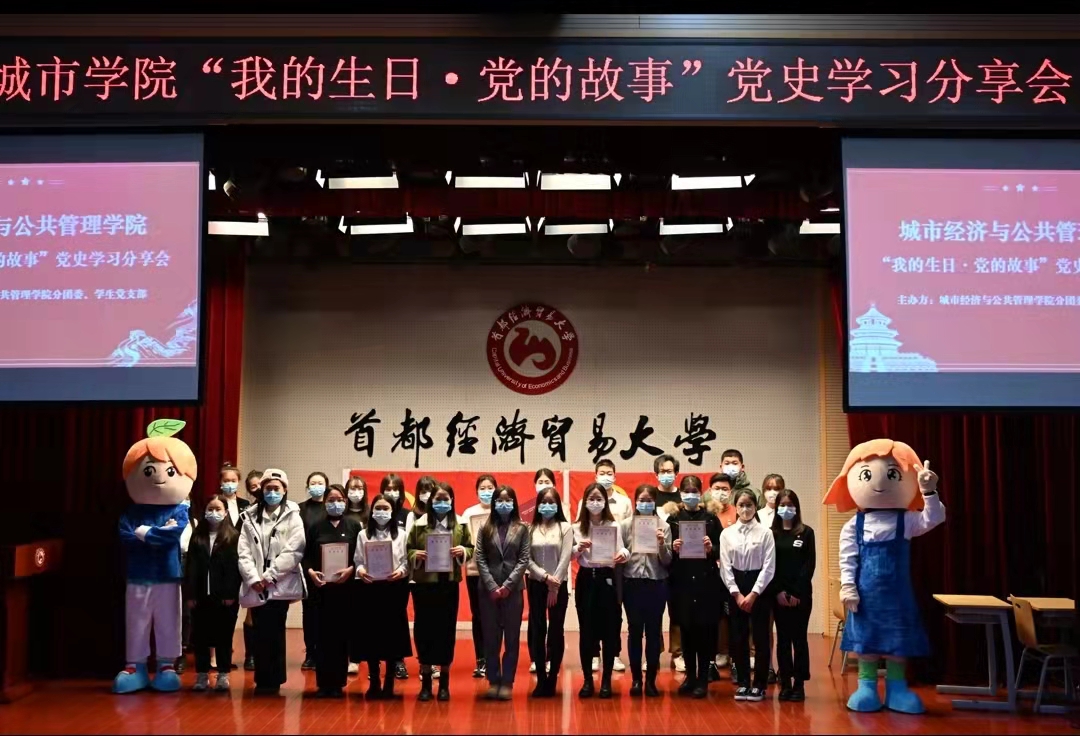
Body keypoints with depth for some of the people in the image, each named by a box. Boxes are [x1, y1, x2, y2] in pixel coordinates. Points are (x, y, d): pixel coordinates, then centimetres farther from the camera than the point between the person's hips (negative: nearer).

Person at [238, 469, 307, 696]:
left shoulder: (292, 516, 3)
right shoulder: (250, 517, 11)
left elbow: (294, 552, -7)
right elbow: (244, 552, 3)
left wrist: (269, 576, -11)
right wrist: (253, 578, -10)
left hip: (280, 585, -2)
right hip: (256, 587, 2)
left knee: (274, 633, -2)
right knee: (260, 634, 3)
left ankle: (273, 680, 8)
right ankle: (263, 680, 14)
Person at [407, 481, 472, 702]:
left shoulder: (460, 524, 4)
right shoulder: (419, 524, 1)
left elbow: (471, 549, 8)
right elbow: (408, 549, 5)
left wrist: (463, 551, -13)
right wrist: (415, 555, -15)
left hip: (449, 584, 1)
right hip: (424, 584, 0)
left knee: (447, 630, 5)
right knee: (424, 629, 2)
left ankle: (444, 682, 17)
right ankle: (425, 681, 14)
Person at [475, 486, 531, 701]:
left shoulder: (522, 529, 4)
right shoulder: (485, 529, 7)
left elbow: (524, 560, -2)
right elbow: (480, 559, 1)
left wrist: (507, 585, -11)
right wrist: (492, 586, -10)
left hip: (513, 590, -1)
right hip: (489, 590, 1)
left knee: (512, 638, 3)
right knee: (491, 638, 5)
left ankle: (507, 682, 9)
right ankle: (494, 681, 13)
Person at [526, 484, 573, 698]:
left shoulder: (565, 527, -1)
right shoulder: (531, 528, 3)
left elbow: (565, 558, -7)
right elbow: (527, 559, -1)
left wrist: (555, 586, -11)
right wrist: (545, 577, -13)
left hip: (559, 585, -2)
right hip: (536, 584, 2)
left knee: (556, 630, 2)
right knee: (537, 629, 3)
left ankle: (552, 679, 10)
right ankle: (541, 679, 10)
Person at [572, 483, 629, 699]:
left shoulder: (614, 526, 2)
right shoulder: (578, 527, 5)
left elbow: (620, 550, -6)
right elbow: (570, 555, -2)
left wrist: (623, 554, -30)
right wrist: (579, 548, -24)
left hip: (607, 578, -1)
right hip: (586, 579, 1)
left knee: (609, 629, 2)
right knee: (586, 630, 3)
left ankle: (606, 680, 13)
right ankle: (588, 680, 14)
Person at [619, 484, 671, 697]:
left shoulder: (663, 527, 2)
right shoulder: (625, 525, 4)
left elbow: (667, 561, 1)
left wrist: (662, 545, -16)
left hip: (656, 584, 0)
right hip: (632, 583, 0)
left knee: (653, 631, 6)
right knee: (635, 630, 6)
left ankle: (651, 679, 15)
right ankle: (636, 678, 15)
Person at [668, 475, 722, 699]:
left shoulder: (711, 519, 4)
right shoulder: (673, 520, 6)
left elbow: (720, 552, 3)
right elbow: (665, 555, 4)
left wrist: (711, 548, -17)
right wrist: (672, 549, -17)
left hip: (706, 582, -1)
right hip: (681, 582, 1)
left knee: (705, 628, -1)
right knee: (686, 628, 6)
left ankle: (703, 678, 9)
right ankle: (690, 675, 20)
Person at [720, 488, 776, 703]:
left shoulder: (765, 533, -3)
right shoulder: (727, 534, 3)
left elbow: (769, 567, -7)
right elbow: (725, 567, 0)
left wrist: (753, 594, -12)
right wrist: (737, 594, -8)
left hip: (759, 588, -2)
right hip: (735, 589, 2)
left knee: (761, 637, 1)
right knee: (738, 637, 5)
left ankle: (759, 684, 12)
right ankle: (743, 682, 17)